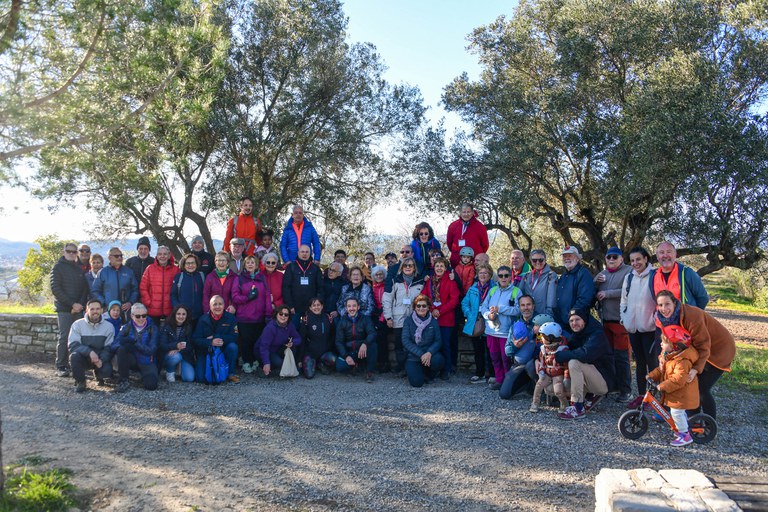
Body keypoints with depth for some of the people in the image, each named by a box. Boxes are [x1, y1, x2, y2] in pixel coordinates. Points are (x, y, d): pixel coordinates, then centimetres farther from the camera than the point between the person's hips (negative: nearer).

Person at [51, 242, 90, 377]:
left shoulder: (79, 268, 15)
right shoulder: (58, 267, 2)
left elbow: (86, 288, 12)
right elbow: (55, 289, -7)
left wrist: (81, 304, -6)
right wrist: (72, 304, -13)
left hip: (79, 309, 4)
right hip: (64, 309, -4)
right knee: (64, 337, -6)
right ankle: (61, 366, 2)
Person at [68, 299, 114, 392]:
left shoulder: (109, 326, -3)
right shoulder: (77, 324, -5)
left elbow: (109, 348, -4)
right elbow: (73, 345, -14)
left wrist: (101, 360, -25)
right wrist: (89, 352, -31)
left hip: (101, 358, 0)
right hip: (83, 358, 0)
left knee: (107, 370, -29)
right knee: (74, 356, -33)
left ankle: (98, 374, 12)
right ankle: (80, 381, -6)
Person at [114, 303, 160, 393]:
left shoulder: (153, 328, -5)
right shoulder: (127, 327, 2)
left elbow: (151, 350, -15)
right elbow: (118, 341, -14)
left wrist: (133, 342, -18)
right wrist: (134, 340, -26)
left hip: (147, 362, -2)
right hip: (132, 360, 2)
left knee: (151, 385, -28)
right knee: (121, 349, -29)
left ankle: (146, 375, 11)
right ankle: (123, 381, -17)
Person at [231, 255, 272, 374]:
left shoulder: (262, 278, 10)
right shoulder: (239, 278, 6)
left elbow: (267, 296, 5)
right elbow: (235, 297, 0)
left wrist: (268, 313, -2)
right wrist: (247, 297, -16)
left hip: (259, 317, 2)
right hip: (244, 317, -1)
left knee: (258, 341, 1)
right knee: (245, 341, 0)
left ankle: (255, 362, 14)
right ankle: (246, 363, 10)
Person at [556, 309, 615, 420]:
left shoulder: (597, 335, -16)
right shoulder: (575, 336, 10)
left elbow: (586, 354, -32)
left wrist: (559, 356, -27)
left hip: (604, 381, -8)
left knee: (574, 363, -31)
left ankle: (578, 408, -26)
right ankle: (590, 397, 9)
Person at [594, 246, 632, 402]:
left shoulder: (629, 271, -3)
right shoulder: (602, 274, 17)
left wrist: (607, 293, -16)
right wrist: (596, 282, -1)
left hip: (621, 320, -6)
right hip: (605, 320, 6)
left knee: (621, 357, -5)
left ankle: (625, 391, 3)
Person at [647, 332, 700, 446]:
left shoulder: (682, 361, -30)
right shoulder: (667, 356, 3)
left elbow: (678, 379, -36)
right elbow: (661, 369, 14)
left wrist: (663, 386, -34)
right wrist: (652, 376, 0)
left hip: (682, 394, -10)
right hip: (676, 393, 10)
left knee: (676, 412, -7)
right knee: (680, 412, 23)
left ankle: (685, 435, 4)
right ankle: (683, 430, 40)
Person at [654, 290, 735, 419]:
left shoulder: (691, 315, -32)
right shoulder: (664, 318, -9)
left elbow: (703, 345, -31)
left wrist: (696, 369, -39)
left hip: (720, 348, -7)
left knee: (702, 389, -10)